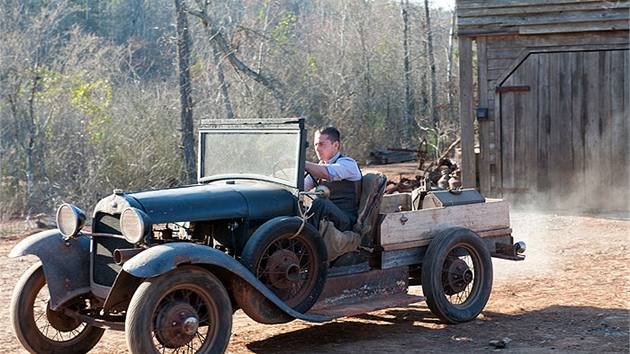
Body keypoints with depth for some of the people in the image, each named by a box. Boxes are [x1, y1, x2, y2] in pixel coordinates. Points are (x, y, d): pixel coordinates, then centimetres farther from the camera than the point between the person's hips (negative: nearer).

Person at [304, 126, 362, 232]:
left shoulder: (348, 164, -8)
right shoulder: (320, 167, 18)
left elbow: (328, 173, -29)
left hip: (345, 222, -7)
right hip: (324, 218, 7)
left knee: (320, 203, -35)